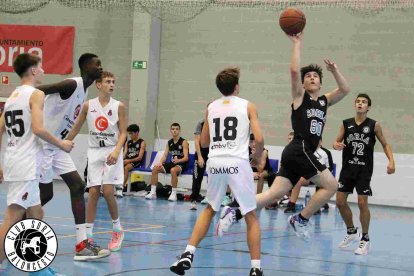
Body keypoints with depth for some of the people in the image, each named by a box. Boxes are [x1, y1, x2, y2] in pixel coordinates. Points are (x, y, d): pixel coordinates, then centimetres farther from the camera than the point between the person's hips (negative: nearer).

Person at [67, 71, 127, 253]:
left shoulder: (118, 106, -2)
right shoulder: (88, 105, 2)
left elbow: (123, 133, -3)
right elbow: (76, 129, 11)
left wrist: (116, 151, -19)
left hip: (112, 152, -2)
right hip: (94, 151, 2)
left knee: (107, 191, -11)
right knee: (93, 192, -3)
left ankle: (117, 229, 9)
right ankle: (88, 235, 1)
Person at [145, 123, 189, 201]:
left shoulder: (183, 142, -8)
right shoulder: (169, 142, 10)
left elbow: (186, 158, -16)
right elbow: (165, 155, 7)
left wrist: (178, 160, -36)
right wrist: (160, 162, -14)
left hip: (181, 164, -6)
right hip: (172, 163, 6)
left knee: (173, 170, -38)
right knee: (155, 168, -12)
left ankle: (174, 194, -28)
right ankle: (153, 192, -10)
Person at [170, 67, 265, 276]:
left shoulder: (211, 107, 15)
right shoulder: (247, 106, 4)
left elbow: (204, 142, 20)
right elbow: (259, 139, -4)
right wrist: (257, 156, 15)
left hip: (215, 162, 4)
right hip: (237, 163, -4)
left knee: (210, 209, 24)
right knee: (251, 216, 8)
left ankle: (188, 254, 13)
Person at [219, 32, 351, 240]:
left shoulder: (324, 101, 22)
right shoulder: (300, 96, 3)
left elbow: (345, 90, 21)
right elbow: (294, 70, -10)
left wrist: (334, 70, 10)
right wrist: (297, 44, -5)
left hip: (300, 153, 7)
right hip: (299, 150, -7)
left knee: (274, 194, -1)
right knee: (331, 185, -7)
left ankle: (236, 213, -6)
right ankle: (301, 219, -1)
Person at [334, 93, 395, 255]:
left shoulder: (374, 125, -2)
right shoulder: (345, 124, 3)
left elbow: (385, 144, 5)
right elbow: (337, 142, 7)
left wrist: (391, 161, -10)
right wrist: (336, 145, -18)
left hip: (364, 170, -3)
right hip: (347, 168, 3)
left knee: (362, 203, -9)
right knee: (340, 201, 2)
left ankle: (365, 239, 6)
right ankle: (351, 232, 25)